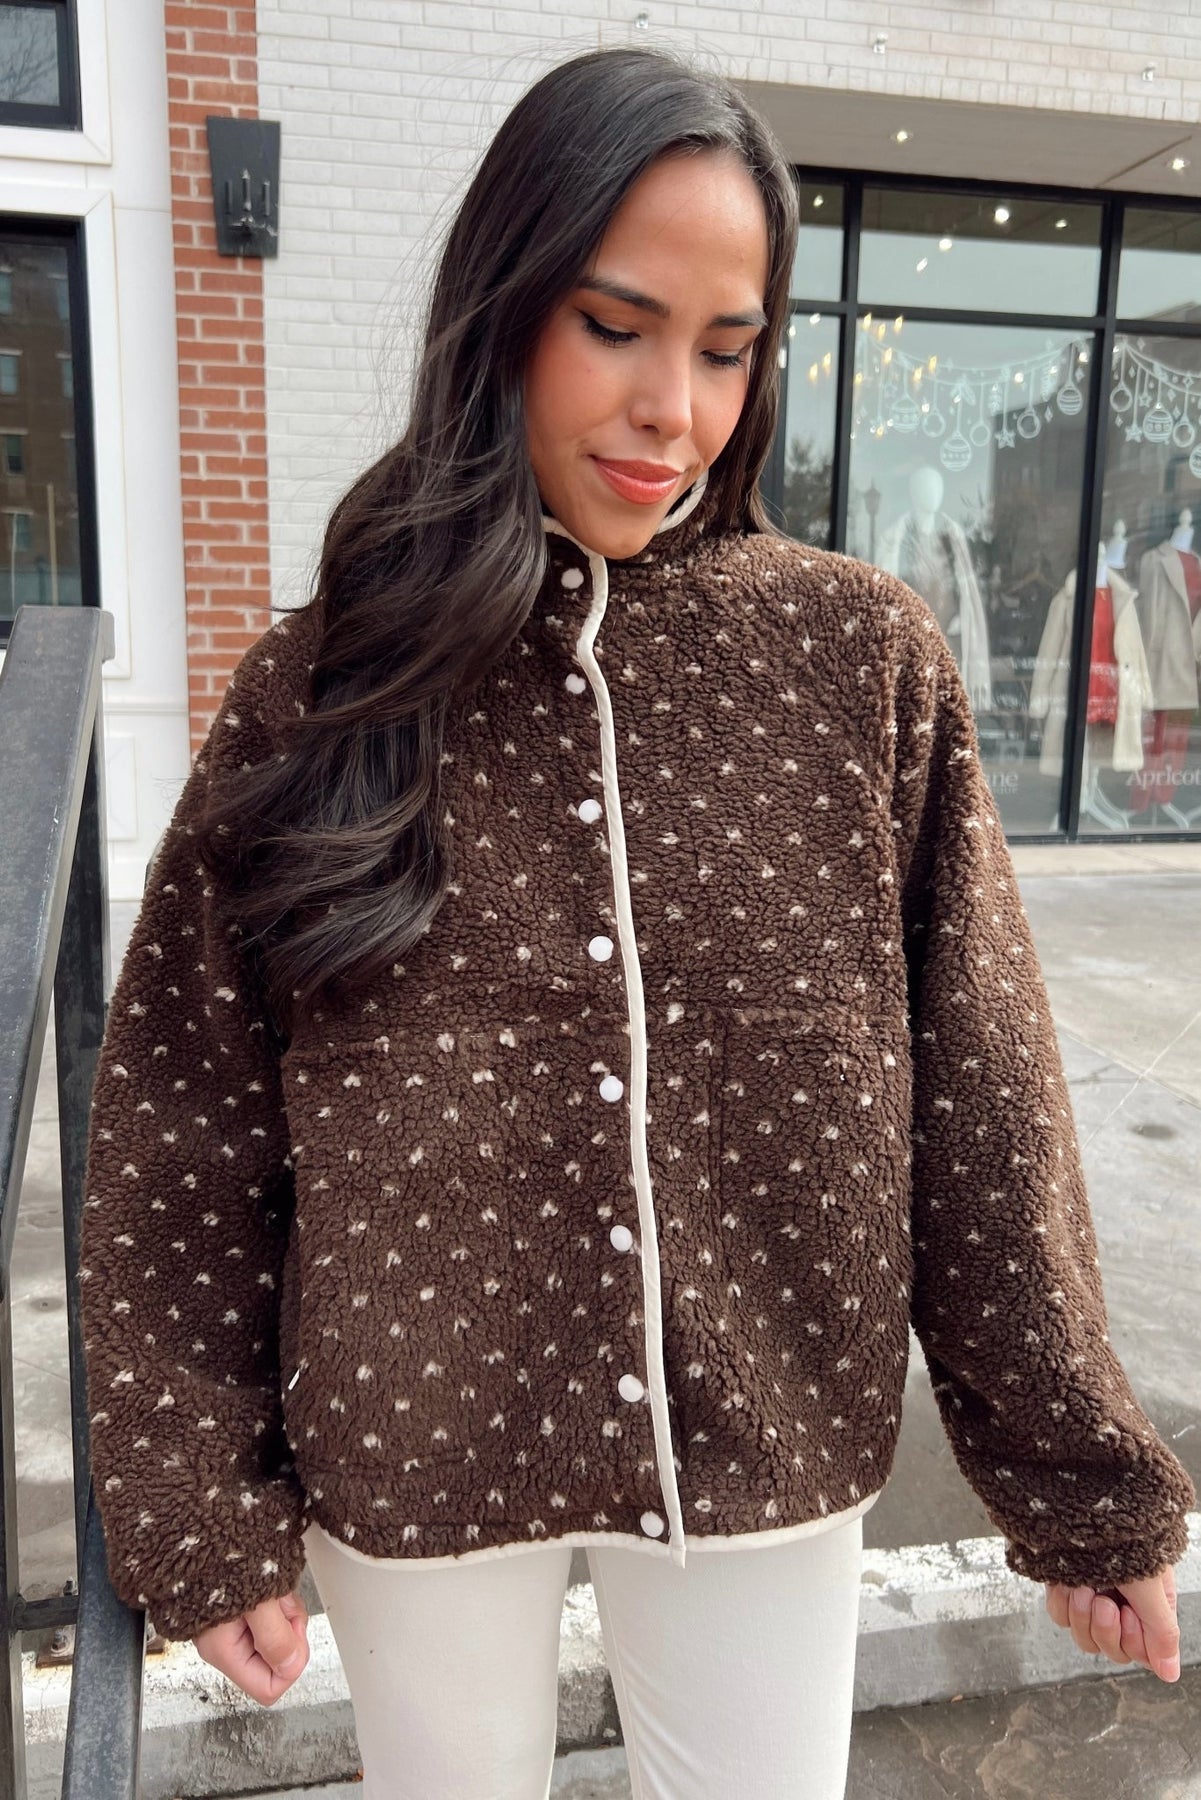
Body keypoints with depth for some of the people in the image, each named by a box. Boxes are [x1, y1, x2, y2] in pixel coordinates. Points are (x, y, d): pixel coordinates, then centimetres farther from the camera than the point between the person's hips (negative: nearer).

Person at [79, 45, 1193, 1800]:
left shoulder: (868, 661, -7)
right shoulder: (321, 686, -8)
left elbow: (977, 1104, -4)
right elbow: (182, 1125, -3)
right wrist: (202, 1509, -1)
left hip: (767, 1446, 1)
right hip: (415, 1457, 1)